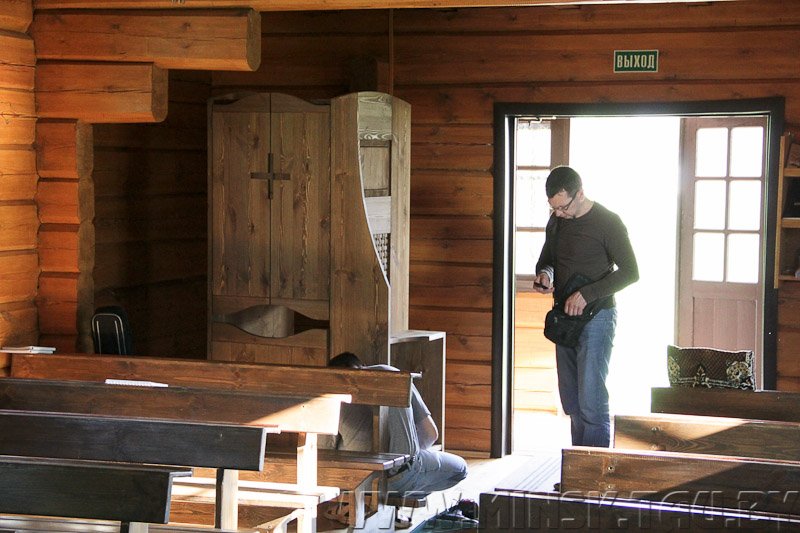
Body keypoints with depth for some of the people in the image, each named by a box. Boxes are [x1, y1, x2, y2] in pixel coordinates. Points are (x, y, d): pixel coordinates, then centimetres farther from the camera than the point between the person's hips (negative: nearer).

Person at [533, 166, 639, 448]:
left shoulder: (607, 222, -11)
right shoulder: (556, 222, 9)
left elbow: (630, 272, -13)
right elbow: (547, 259, 23)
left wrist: (586, 294, -20)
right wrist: (544, 275, -2)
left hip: (596, 316, -7)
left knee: (591, 401, -11)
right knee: (571, 401, 9)